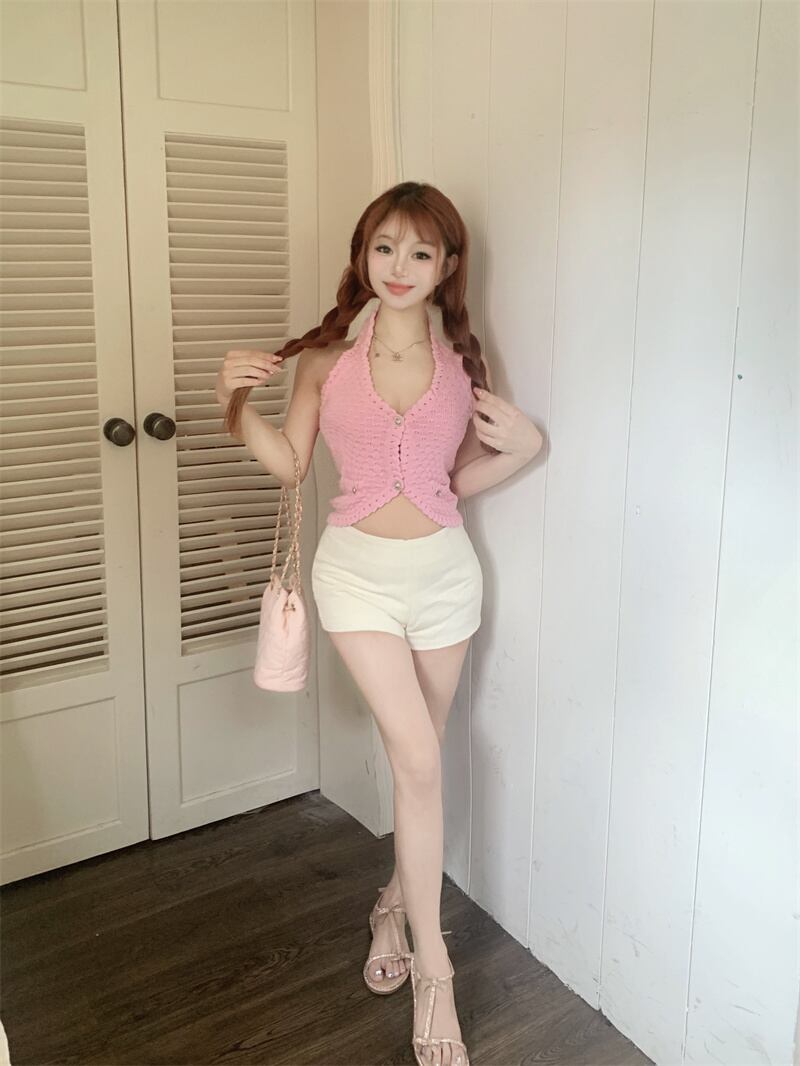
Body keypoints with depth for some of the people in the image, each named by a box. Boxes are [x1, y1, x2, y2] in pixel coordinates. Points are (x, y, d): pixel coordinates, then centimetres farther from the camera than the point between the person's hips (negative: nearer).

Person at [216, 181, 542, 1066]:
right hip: (358, 568, -2)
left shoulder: (463, 365, -1)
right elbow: (288, 464, -1)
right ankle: (432, 966, 6)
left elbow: (461, 480, 7)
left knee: (416, 757, 14)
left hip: (444, 569, 2)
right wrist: (237, 402, -15)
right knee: (418, 757, -10)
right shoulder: (326, 357, -4)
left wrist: (523, 446, -9)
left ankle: (394, 904, 39)